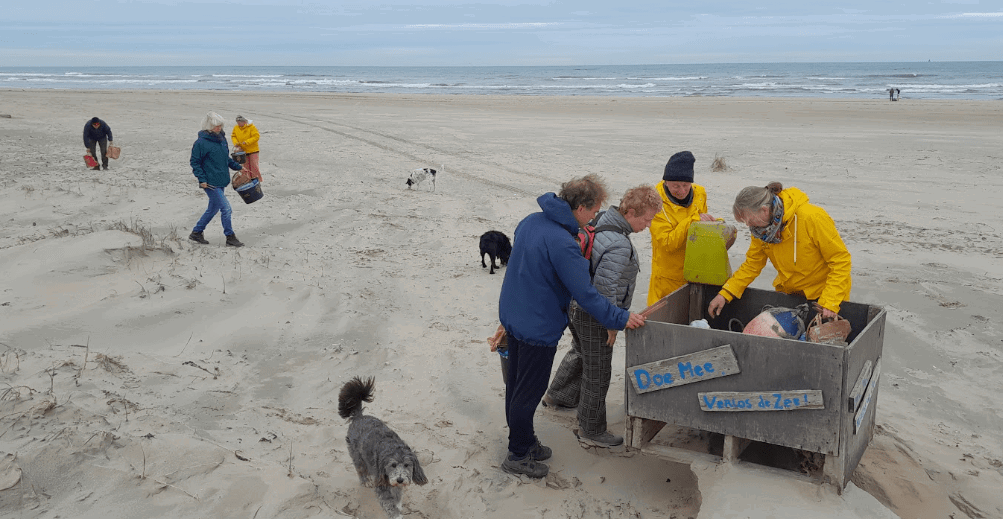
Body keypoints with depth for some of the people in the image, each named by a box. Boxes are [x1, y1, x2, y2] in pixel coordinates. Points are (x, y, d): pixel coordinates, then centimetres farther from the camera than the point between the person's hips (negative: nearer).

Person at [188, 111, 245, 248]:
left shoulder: (221, 139, 10)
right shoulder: (201, 143, -14)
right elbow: (195, 162, -10)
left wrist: (237, 167, 17)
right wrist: (202, 179, -15)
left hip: (221, 181, 8)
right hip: (210, 183, -8)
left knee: (213, 209, 16)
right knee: (226, 209, -8)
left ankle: (196, 233, 30)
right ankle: (230, 237, 4)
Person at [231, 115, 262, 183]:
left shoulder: (251, 127, -13)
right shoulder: (236, 128, 2)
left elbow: (256, 136, -16)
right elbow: (233, 136, 10)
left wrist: (247, 142, -24)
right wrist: (236, 143, -10)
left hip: (252, 150, -5)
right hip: (243, 151, 5)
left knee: (254, 165, -4)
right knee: (246, 166, 12)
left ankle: (257, 180, 7)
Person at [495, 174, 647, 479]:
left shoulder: (531, 221, 0)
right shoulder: (562, 244, -29)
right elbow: (585, 294, -25)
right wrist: (621, 319, -14)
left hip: (512, 315, 9)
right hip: (538, 327, -9)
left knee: (516, 383, 21)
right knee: (529, 392, 6)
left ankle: (523, 441, 39)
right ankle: (518, 456, 21)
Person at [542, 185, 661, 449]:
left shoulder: (600, 223, -1)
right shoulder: (619, 246, -31)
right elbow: (605, 288, -30)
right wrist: (612, 324, -17)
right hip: (593, 317, -10)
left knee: (579, 353, 32)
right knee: (597, 372, 6)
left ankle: (556, 396, 52)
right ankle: (591, 430, 21)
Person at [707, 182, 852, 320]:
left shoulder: (812, 217, -28)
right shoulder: (762, 227, -10)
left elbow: (840, 260, -23)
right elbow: (752, 264, 0)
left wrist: (830, 303, -29)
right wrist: (725, 294, -10)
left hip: (823, 293, -5)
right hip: (788, 292, 5)